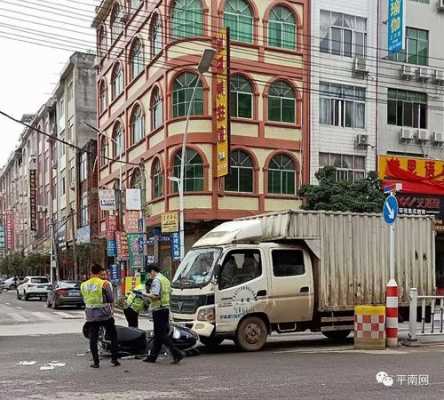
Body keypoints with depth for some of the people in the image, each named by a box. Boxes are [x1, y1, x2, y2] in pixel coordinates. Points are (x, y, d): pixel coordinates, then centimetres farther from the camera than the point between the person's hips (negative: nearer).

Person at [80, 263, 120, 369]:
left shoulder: (83, 285, 3)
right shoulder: (105, 283, -10)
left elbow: (85, 299, 11)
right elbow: (111, 299, -6)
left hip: (90, 315, 3)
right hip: (105, 314, -3)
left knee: (93, 339, 7)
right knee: (113, 336, 12)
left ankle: (95, 362, 6)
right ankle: (114, 359, 11)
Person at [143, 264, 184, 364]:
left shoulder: (156, 280, -12)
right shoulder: (166, 279, 15)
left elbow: (155, 296, -21)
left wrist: (147, 295, -4)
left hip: (158, 309, -9)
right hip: (166, 308, 9)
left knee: (161, 334, -5)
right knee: (158, 334, 14)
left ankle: (177, 354, -12)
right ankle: (152, 356, 21)